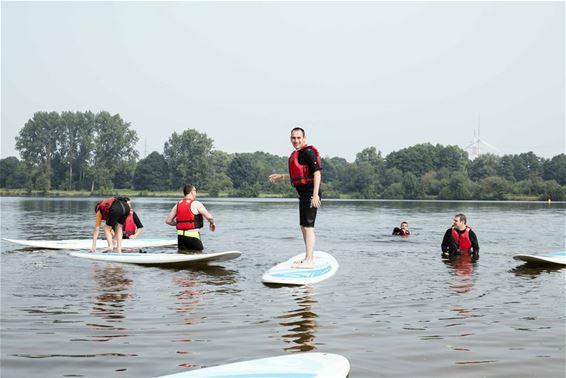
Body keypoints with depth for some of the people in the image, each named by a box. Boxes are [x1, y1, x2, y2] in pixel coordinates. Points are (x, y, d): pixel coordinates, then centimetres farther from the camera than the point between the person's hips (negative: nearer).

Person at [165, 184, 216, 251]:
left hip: (180, 236, 6)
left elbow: (168, 221, 8)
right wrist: (212, 223, 8)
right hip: (193, 236, -6)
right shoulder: (196, 204, -8)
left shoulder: (178, 204, 9)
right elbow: (209, 217, -13)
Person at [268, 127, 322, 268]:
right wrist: (281, 176, 34)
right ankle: (309, 258, 23)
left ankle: (309, 261, -10)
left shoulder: (308, 152, -12)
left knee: (308, 226, -11)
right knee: (304, 227, 15)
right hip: (303, 194, 10)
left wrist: (315, 194, -27)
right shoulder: (296, 154, 19)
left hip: (310, 194, -10)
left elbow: (317, 173, -19)